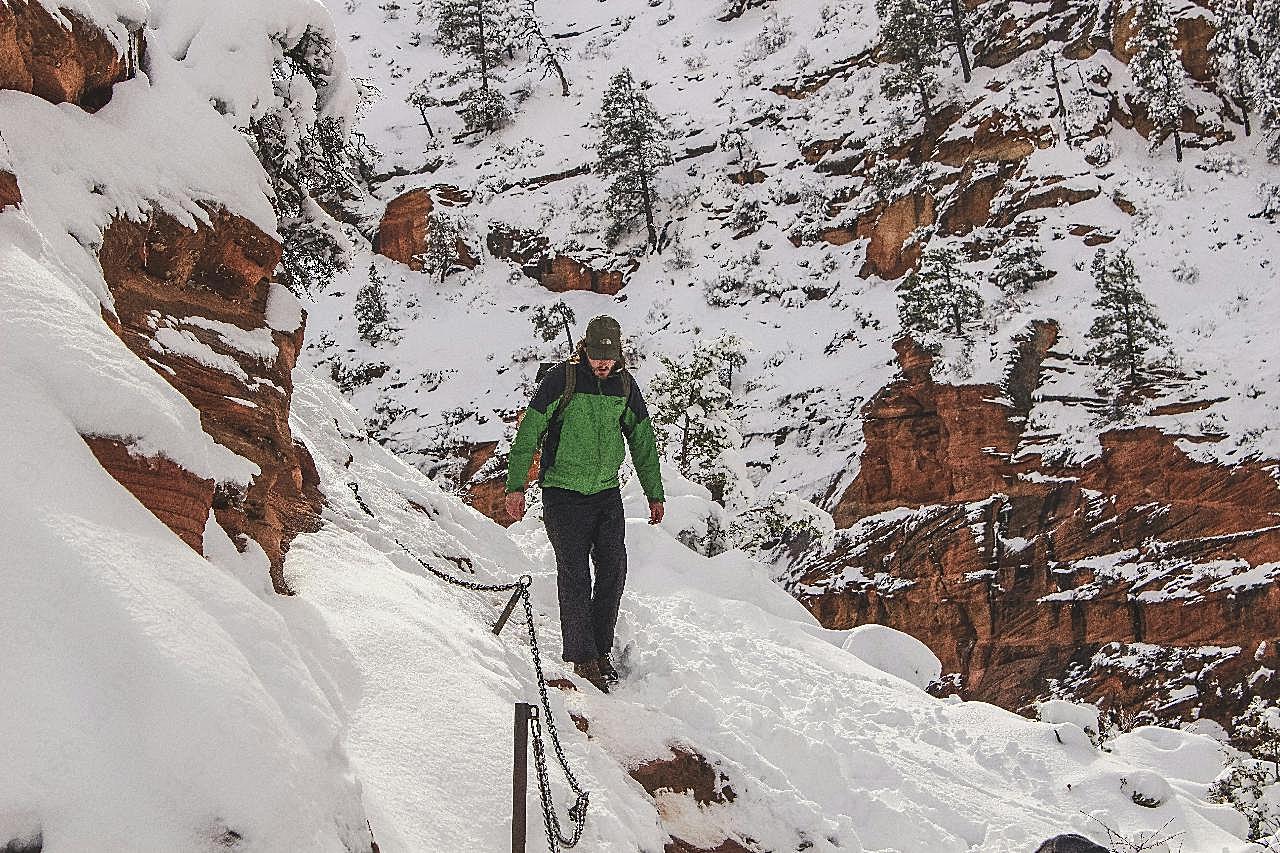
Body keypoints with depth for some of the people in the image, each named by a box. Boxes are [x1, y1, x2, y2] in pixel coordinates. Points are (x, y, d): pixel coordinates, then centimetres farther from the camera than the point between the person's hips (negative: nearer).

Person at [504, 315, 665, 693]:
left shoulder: (625, 385, 3)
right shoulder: (562, 378, -11)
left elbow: (643, 440, 14)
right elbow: (529, 431, -9)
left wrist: (655, 493, 17)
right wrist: (515, 486, -14)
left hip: (607, 493, 4)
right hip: (564, 494, -4)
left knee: (614, 569, 1)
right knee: (575, 576, -5)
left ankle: (600, 649, 16)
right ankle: (582, 657, 5)